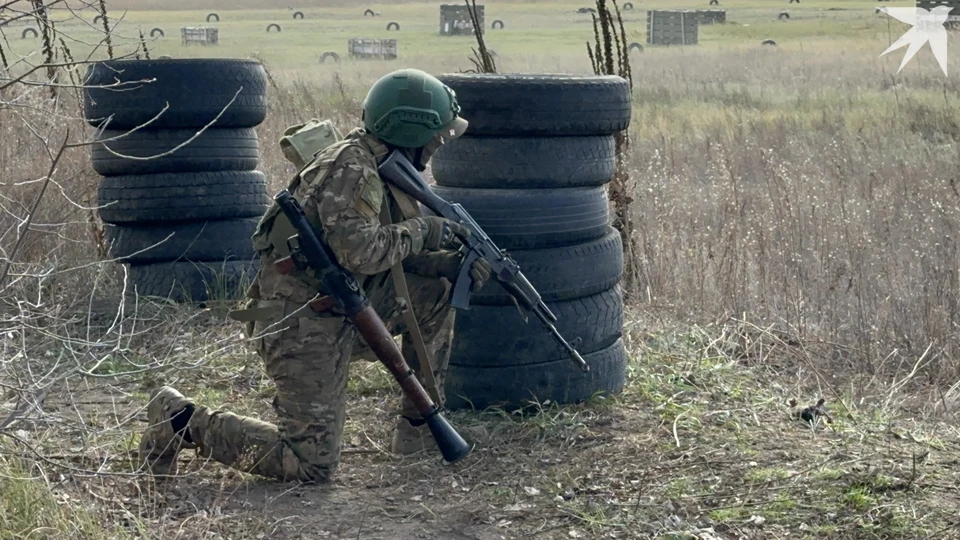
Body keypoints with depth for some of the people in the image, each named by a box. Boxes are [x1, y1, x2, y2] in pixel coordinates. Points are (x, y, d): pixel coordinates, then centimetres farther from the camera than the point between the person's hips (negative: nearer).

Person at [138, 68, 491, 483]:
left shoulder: (382, 168, 11)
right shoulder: (350, 169, -19)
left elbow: (392, 254, 17)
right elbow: (358, 251, -32)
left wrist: (450, 263, 0)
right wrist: (421, 230, -17)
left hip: (341, 311, 10)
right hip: (302, 327, -10)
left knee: (436, 293, 8)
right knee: (312, 465, -8)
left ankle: (418, 428, 15)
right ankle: (182, 421, 2)